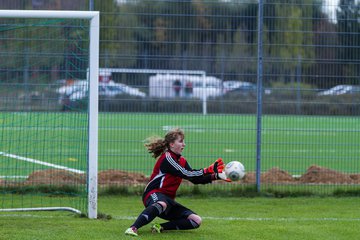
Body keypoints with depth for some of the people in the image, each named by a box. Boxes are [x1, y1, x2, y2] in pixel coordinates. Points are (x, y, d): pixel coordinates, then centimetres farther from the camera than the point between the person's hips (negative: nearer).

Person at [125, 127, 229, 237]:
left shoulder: (182, 161, 16)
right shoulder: (167, 158, -12)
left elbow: (195, 179, 12)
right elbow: (186, 174, -20)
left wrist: (215, 176, 0)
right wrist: (208, 170, -19)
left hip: (168, 199, 9)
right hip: (154, 195, -9)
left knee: (196, 221, -4)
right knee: (162, 205, -47)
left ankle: (161, 227, -14)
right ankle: (133, 228, -54)